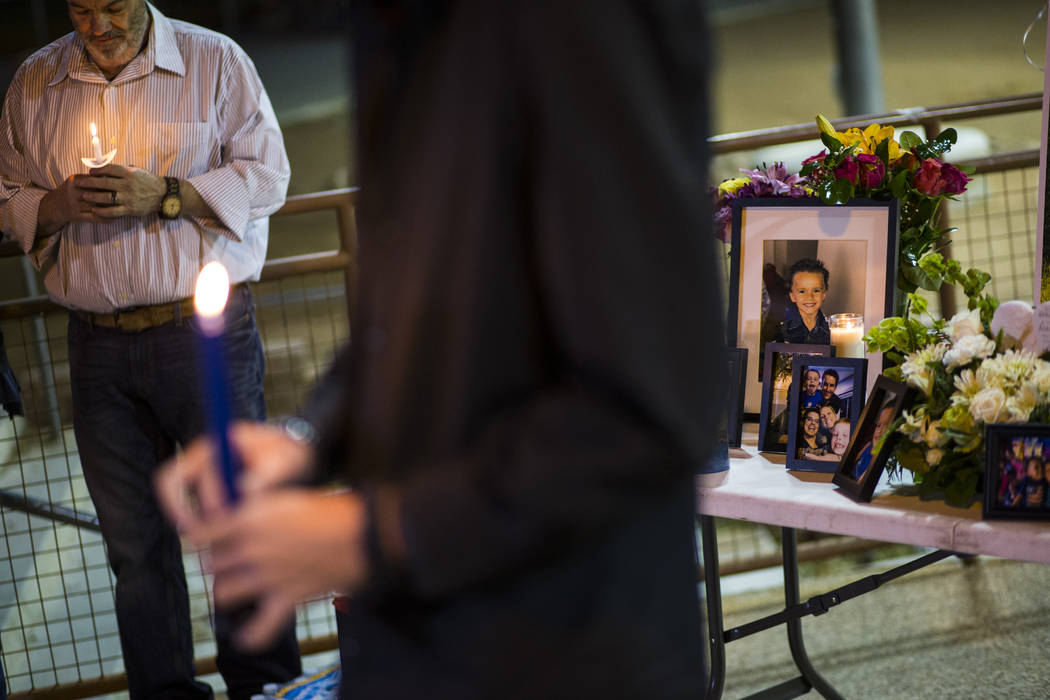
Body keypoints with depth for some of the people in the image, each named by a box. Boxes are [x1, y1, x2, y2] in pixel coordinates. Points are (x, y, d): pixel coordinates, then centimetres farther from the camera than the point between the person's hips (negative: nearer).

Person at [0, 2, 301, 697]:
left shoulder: (214, 60, 0)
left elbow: (267, 176, -3)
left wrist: (163, 194, -16)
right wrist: (59, 205, -10)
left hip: (204, 328, -3)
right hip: (97, 344, 3)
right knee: (133, 537, 8)